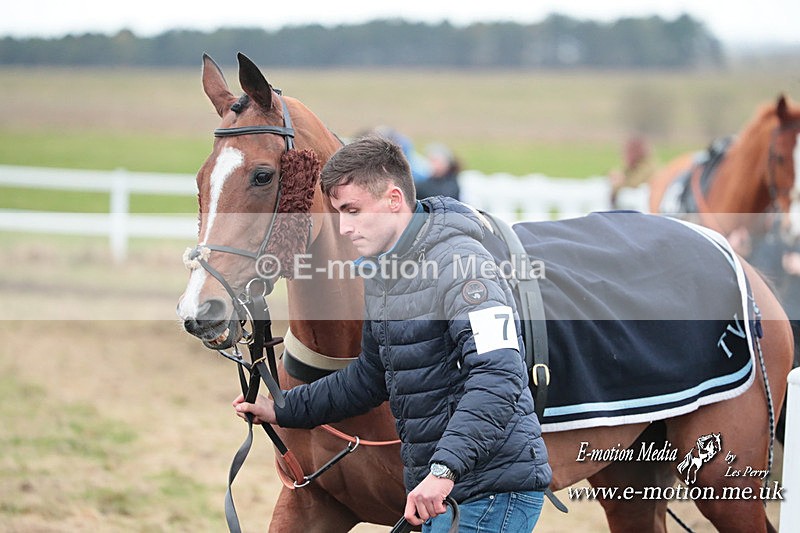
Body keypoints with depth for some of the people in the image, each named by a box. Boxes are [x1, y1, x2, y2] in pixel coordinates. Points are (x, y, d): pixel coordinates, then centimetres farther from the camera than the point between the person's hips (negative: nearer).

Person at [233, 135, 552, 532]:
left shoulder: (460, 265, -18)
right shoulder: (379, 275, 13)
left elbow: (499, 377, -30)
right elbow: (370, 378, 27)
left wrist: (444, 469, -39)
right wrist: (282, 410, 22)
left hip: (492, 491, -10)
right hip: (438, 487, 10)